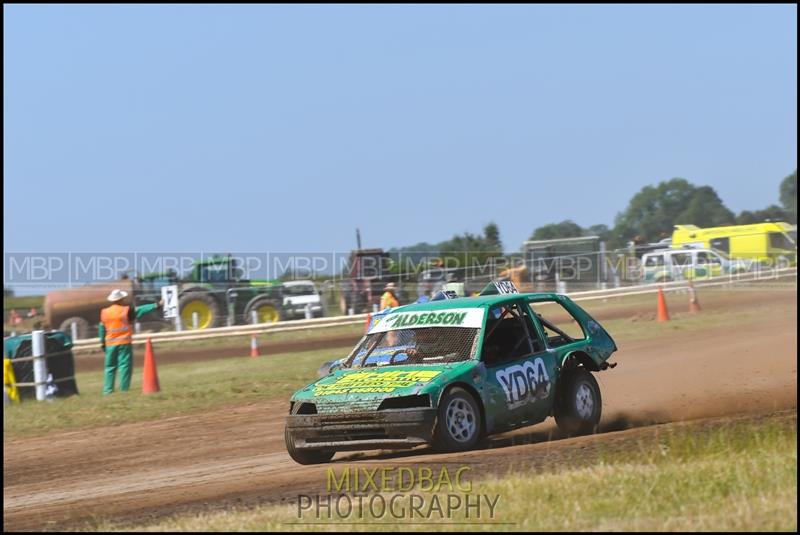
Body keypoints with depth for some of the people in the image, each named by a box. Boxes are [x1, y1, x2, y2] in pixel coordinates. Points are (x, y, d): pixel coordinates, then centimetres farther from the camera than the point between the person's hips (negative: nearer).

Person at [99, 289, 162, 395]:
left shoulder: (104, 313, 5)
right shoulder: (126, 311, -8)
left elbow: (102, 329, 11)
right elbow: (141, 310, -11)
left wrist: (102, 342, 21)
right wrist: (157, 305, -9)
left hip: (110, 344, 4)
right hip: (124, 342, -4)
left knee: (110, 366, 11)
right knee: (125, 365, -1)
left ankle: (107, 390, 8)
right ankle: (124, 389, -5)